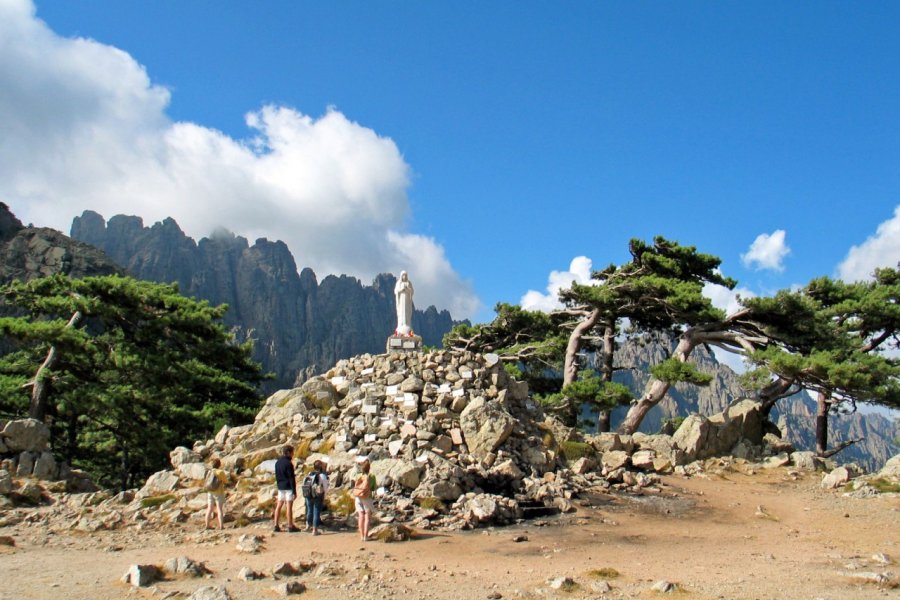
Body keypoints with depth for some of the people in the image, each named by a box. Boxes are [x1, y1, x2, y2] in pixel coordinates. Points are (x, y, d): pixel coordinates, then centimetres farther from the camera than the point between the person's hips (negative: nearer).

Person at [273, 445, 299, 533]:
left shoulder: (277, 463, 9)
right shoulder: (288, 463, -15)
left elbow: (277, 476, 16)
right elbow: (291, 478, -15)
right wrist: (294, 491, -13)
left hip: (280, 487, 7)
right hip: (288, 487, -7)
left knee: (278, 506, 9)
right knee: (289, 506, -3)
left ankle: (276, 525, 11)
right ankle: (290, 526, 0)